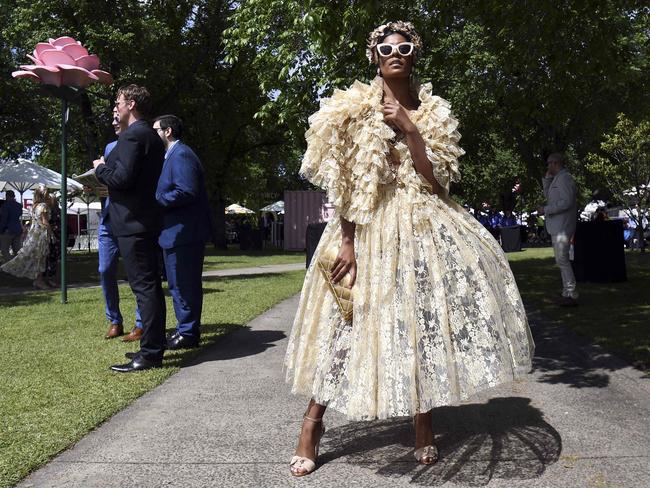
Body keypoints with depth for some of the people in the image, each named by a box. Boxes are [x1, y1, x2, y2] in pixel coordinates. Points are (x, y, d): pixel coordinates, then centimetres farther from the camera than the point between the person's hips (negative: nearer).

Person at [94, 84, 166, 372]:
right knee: (150, 285, 12)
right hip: (148, 221, 10)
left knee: (144, 286, -8)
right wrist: (107, 171, 20)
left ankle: (149, 354, -5)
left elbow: (122, 177, -21)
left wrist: (100, 168, -3)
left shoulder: (132, 135, -13)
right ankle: (155, 348, 20)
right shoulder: (151, 135, 17)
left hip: (132, 223, -10)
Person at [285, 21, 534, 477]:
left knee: (425, 318, -1)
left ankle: (424, 419, 16)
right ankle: (313, 421, 12)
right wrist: (347, 243, -11)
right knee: (351, 320, -1)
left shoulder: (432, 111, 9)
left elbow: (436, 177, -3)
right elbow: (345, 183, -5)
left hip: (423, 225, 3)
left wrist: (407, 125, -11)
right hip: (369, 227, -2)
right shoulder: (355, 109, 0)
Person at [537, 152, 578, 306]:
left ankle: (571, 295, -9)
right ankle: (567, 293, 21)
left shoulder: (564, 178, -14)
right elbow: (548, 196, 27)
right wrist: (547, 179, 16)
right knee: (562, 260, 14)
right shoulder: (557, 178, 18)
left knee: (562, 260, -11)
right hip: (557, 226, 11)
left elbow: (567, 201, -23)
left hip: (562, 227, -11)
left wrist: (546, 210, -17)